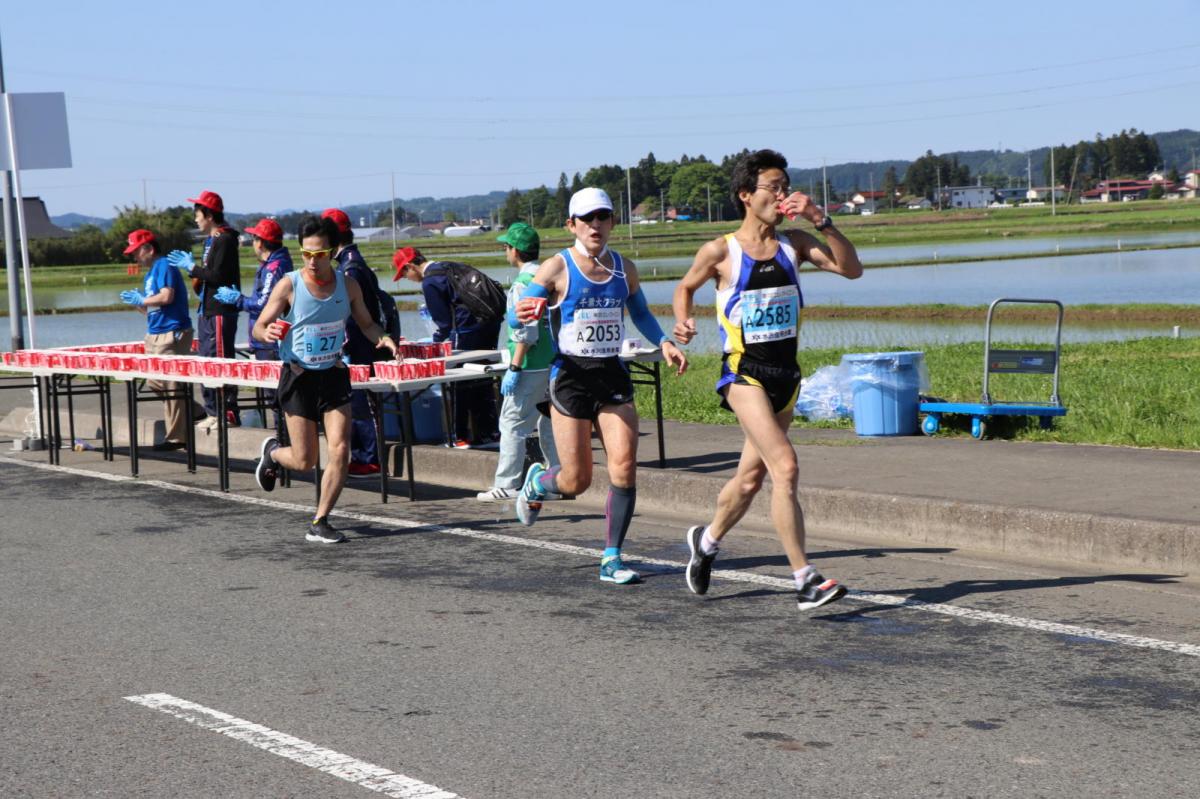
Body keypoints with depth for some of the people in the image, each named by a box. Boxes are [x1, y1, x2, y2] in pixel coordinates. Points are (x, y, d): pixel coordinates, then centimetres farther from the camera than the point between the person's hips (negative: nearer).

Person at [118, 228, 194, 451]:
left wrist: (142, 300, -11)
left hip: (171, 334, -10)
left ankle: (176, 437, -3)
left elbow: (167, 297, -24)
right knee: (155, 384, 11)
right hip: (156, 335, 10)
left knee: (170, 387, -7)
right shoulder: (150, 273, 20)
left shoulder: (164, 266, -10)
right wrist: (138, 303, 6)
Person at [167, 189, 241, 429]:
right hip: (206, 311, 11)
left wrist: (192, 267, -11)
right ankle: (213, 412, 18)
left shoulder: (224, 240, -12)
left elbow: (218, 275, -20)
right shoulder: (210, 240, 18)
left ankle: (230, 413, -7)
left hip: (220, 312, -10)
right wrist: (191, 267, 7)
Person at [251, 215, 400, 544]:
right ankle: (272, 452, 36)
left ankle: (319, 524, 5)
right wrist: (267, 333, -34)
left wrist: (383, 338, -10)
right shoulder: (288, 286, -11)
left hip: (334, 375, 3)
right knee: (305, 461, 0)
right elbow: (258, 327, -9)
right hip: (298, 377, -3)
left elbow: (366, 323, 12)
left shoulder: (348, 285, -1)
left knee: (340, 451, -9)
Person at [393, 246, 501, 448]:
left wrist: (435, 339, 11)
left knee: (459, 385, 3)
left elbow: (444, 322, -8)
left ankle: (461, 437, 6)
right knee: (482, 382, 15)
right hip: (490, 323, 9)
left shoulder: (430, 283, -10)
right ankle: (489, 433, 19)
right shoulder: (447, 266, 17)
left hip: (469, 331, -9)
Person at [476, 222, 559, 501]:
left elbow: (526, 331, -21)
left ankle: (506, 484, -1)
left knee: (513, 423, -3)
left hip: (531, 367, -9)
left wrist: (514, 368, -18)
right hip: (552, 362, 9)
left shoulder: (524, 283, -15)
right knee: (548, 422, 14)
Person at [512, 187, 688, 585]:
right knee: (576, 481, -1)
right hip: (571, 376, -4)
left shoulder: (624, 268, 8)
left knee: (624, 466, -10)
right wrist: (524, 314, -34)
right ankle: (536, 482, 35)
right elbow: (521, 311, -10)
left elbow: (641, 313, 23)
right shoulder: (557, 268, -6)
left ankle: (612, 559, 0)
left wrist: (664, 343, 6)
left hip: (613, 375, 4)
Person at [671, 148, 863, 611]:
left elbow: (851, 269, -6)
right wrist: (683, 323, -7)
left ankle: (707, 539, 43)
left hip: (786, 373, 5)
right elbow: (685, 287, 12)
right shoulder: (721, 252, -5)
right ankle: (805, 580, -17)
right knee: (784, 465, -20)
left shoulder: (794, 244, 4)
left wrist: (820, 221, -15)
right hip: (744, 374, -5)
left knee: (752, 475, 16)